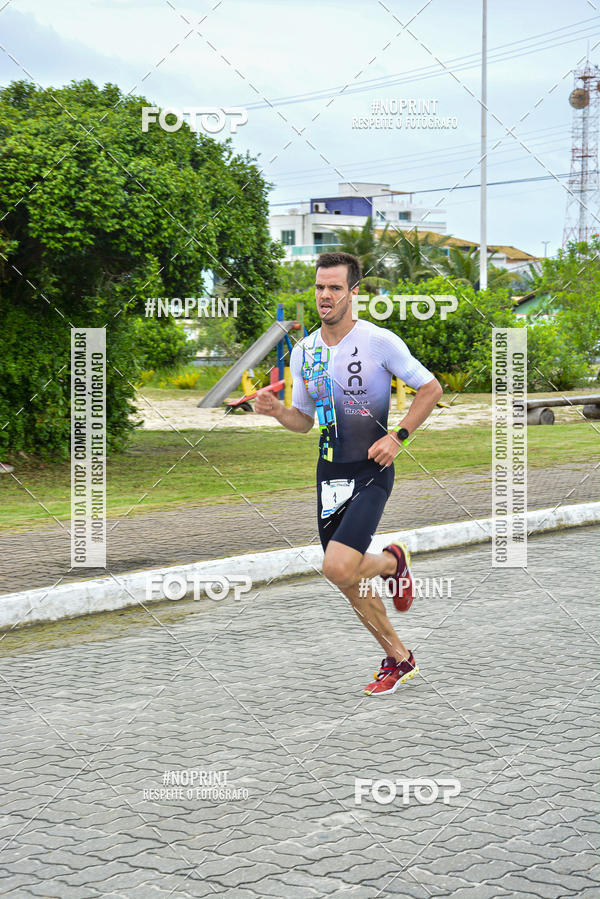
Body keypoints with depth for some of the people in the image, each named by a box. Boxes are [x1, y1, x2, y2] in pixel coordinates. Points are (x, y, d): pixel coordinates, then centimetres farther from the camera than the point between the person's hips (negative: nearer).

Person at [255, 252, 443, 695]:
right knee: (348, 580, 9)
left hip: (371, 471, -6)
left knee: (338, 568, -21)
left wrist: (397, 435, -13)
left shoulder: (380, 341, -10)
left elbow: (431, 388, -3)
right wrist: (277, 410, -6)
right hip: (330, 471, 6)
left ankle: (394, 561, 12)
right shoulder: (303, 352, 6)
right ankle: (398, 658, 27)